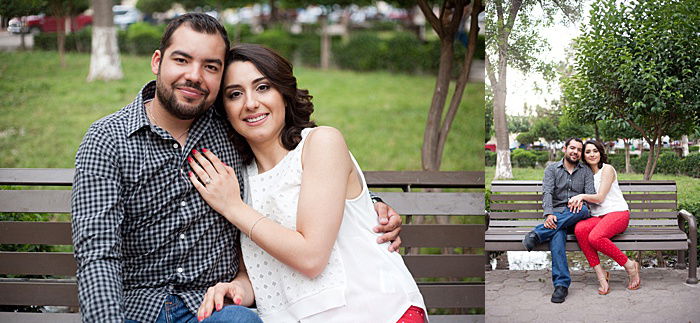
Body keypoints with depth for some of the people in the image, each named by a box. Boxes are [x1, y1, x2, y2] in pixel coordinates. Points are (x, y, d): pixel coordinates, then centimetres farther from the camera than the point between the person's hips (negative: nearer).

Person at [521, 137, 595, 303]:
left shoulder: (586, 171, 15)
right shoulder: (552, 169, 12)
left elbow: (591, 194, 1)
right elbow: (547, 193, -4)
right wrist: (549, 214, -24)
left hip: (577, 215, 1)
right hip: (557, 213, -1)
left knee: (583, 209, -37)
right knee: (556, 233, -36)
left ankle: (538, 234, -40)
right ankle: (561, 283, -44)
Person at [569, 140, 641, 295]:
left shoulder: (607, 169, 2)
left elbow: (600, 197, -5)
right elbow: (587, 199, 18)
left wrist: (582, 196, -16)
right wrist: (579, 201, -5)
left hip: (617, 212, -5)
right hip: (597, 217, 5)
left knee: (595, 237, -36)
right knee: (579, 229, -31)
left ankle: (629, 265, -15)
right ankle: (600, 274, -28)